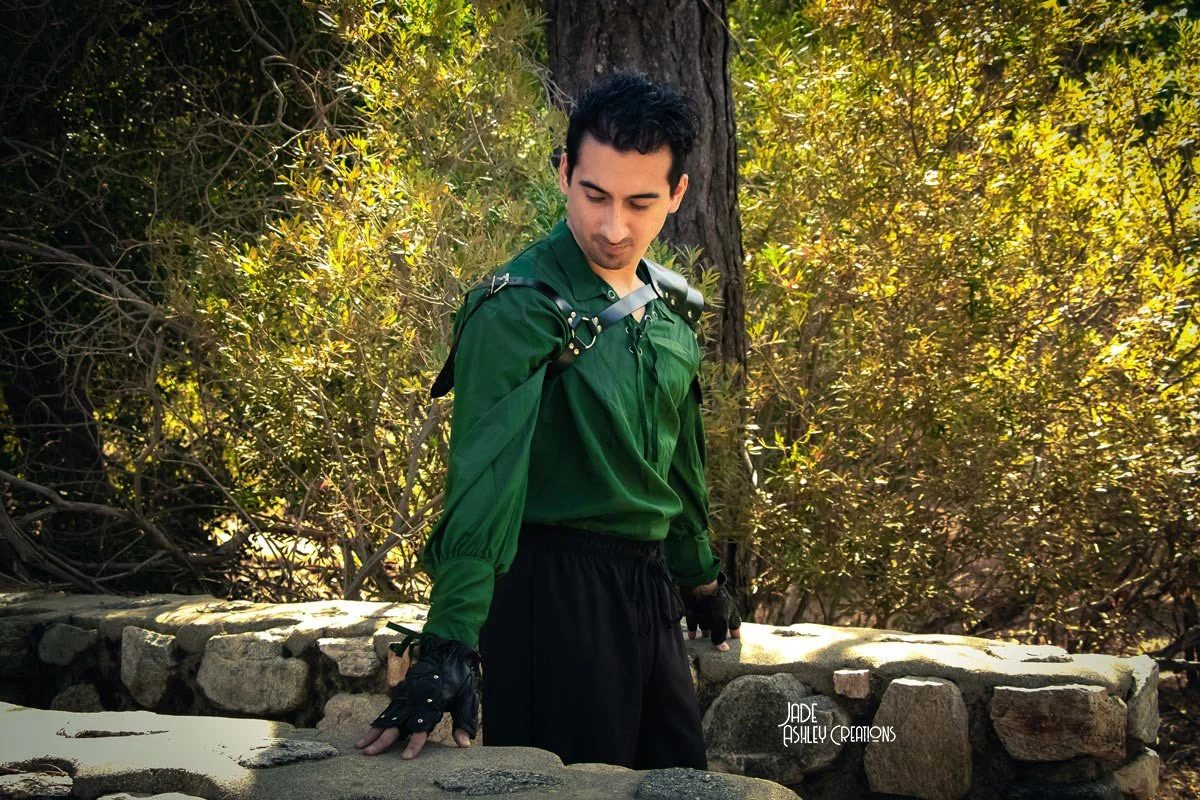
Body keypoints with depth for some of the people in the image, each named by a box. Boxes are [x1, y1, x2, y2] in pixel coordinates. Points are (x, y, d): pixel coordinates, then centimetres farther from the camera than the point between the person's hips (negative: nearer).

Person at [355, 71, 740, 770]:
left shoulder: (673, 310, 7)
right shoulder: (518, 311, -18)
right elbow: (482, 481, -27)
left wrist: (702, 577, 26)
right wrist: (452, 643, -35)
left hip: (649, 584, 8)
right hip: (556, 587, -7)